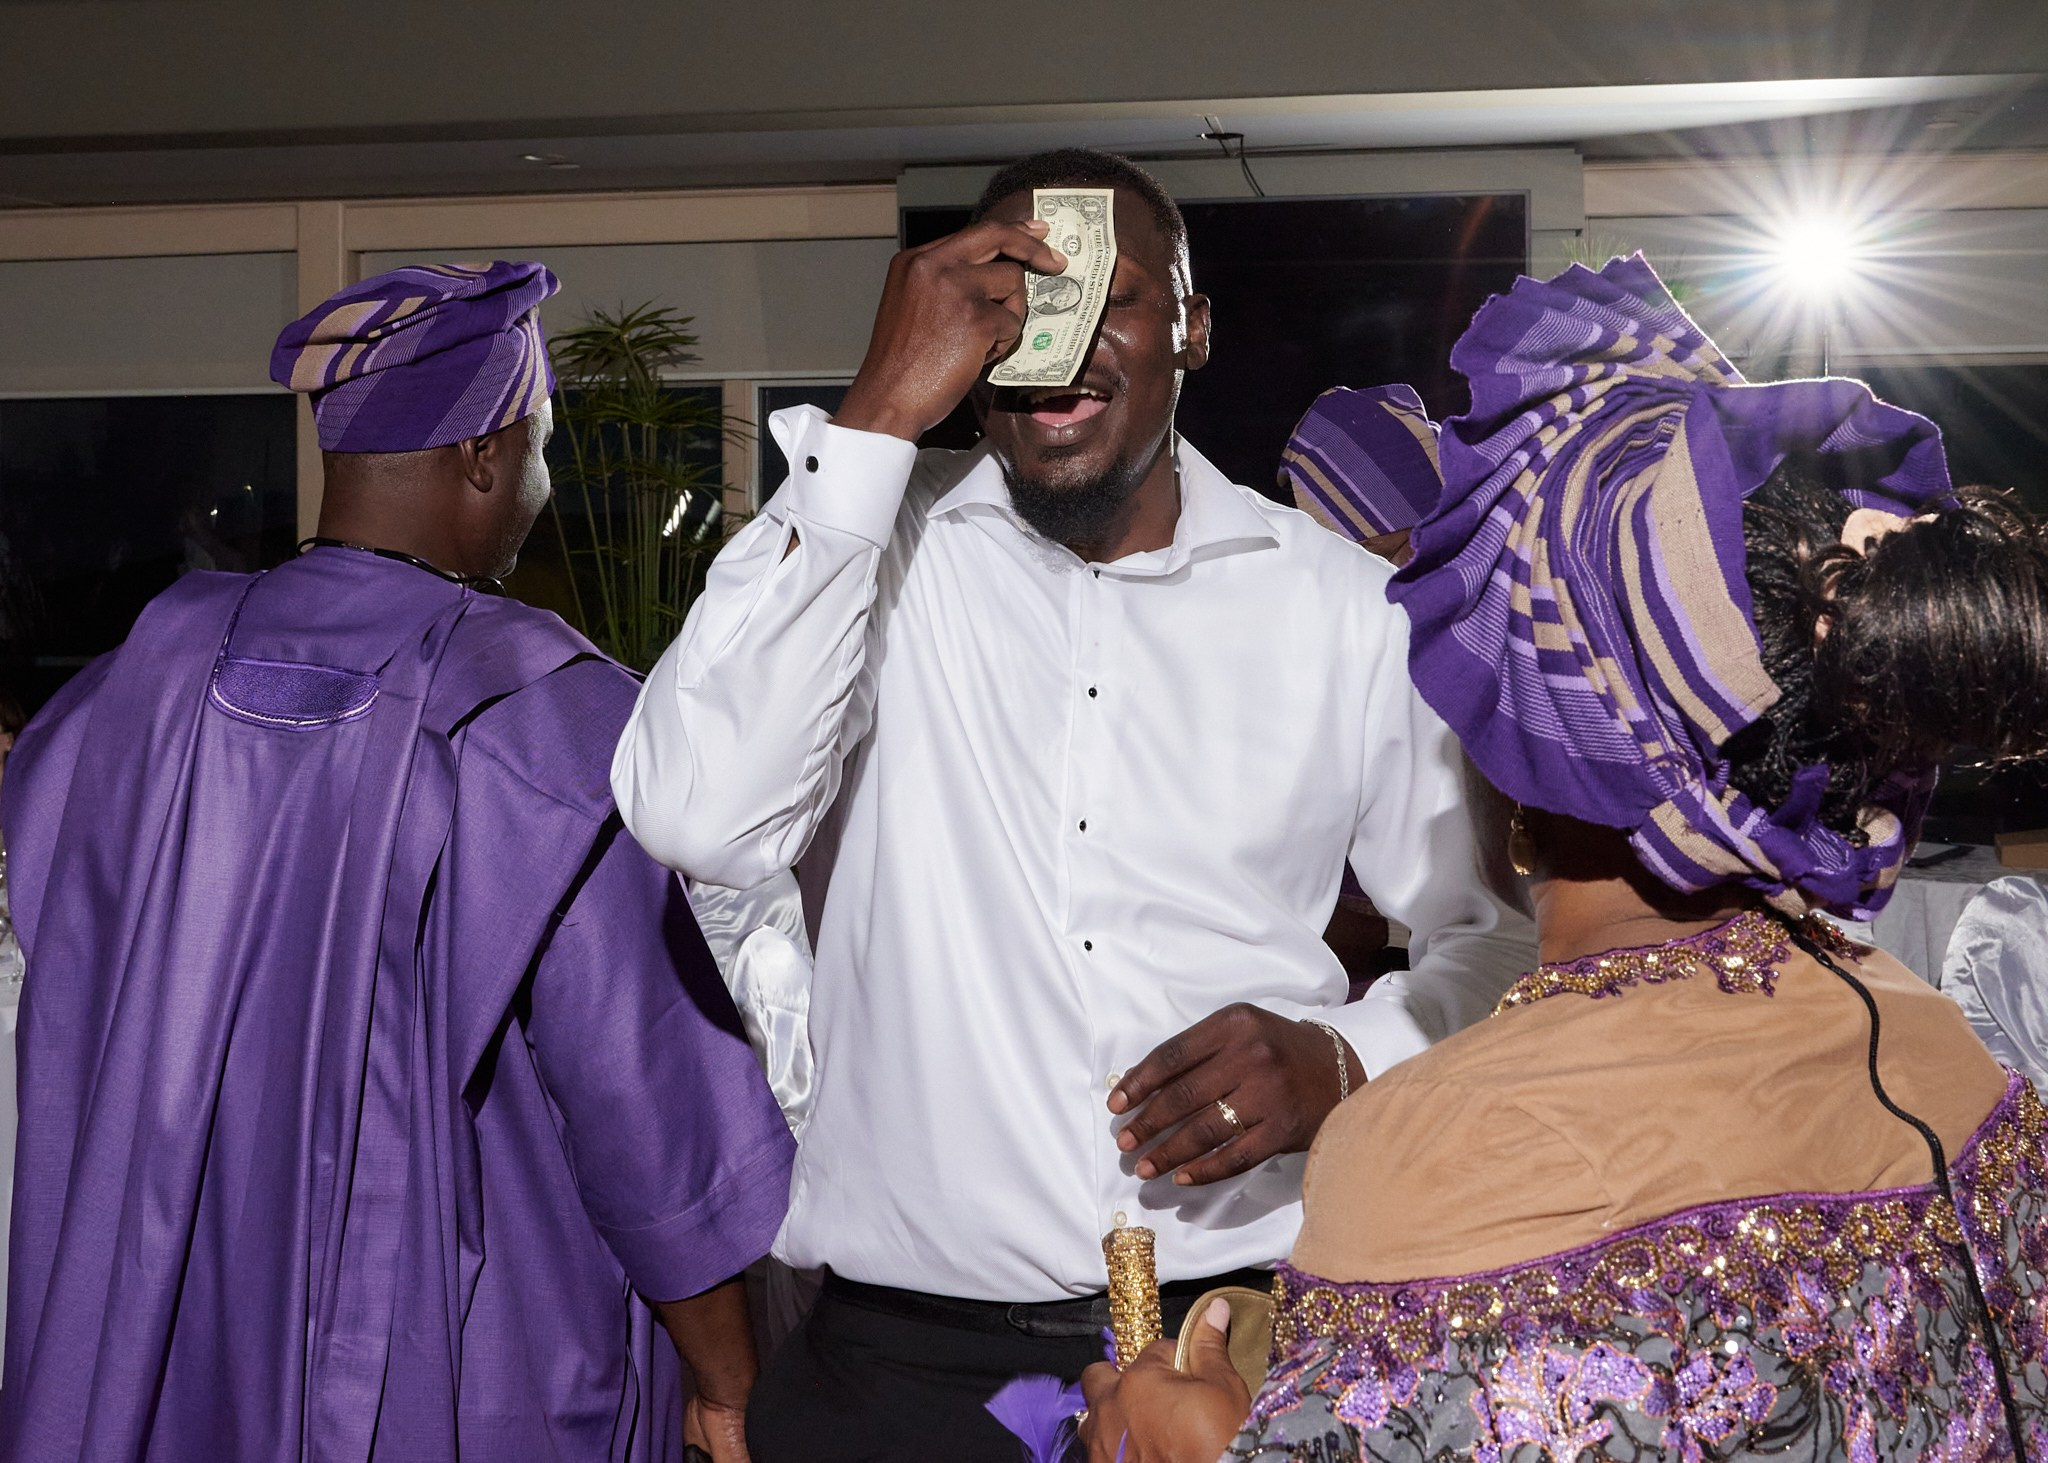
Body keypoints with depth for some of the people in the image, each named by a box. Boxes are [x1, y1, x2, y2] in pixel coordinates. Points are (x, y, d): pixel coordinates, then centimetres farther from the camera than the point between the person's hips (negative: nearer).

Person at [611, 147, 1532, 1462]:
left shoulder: (1341, 602, 2)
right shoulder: (869, 545, -2)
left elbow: (1497, 935, 9)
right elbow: (700, 821, -19)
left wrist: (1343, 1061, -13)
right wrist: (880, 415, -18)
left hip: (1255, 1323, 2)